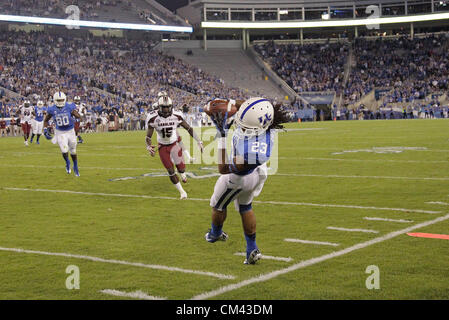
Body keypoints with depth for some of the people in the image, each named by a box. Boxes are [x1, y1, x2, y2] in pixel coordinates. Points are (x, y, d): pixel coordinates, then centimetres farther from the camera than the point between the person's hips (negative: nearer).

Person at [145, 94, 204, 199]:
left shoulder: (176, 116, -16)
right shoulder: (153, 118, -19)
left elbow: (188, 128, -6)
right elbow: (148, 136, -13)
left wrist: (198, 141, -7)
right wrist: (149, 147, -33)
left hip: (174, 144, 0)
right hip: (162, 147, 0)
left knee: (180, 168, -10)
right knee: (171, 171, -1)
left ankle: (182, 173, 31)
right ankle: (182, 192, 18)